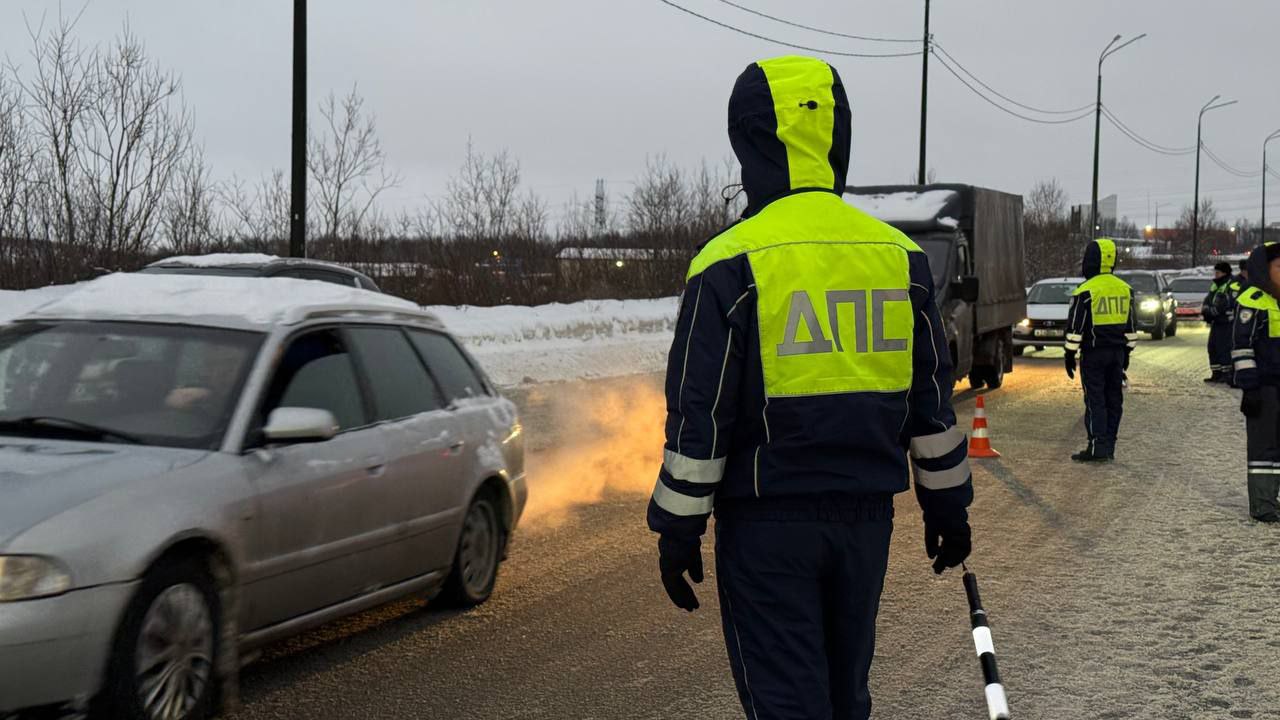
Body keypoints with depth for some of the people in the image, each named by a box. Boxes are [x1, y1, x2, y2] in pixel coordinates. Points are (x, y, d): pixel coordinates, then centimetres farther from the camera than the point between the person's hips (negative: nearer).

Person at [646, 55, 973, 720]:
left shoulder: (731, 264, -11)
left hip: (767, 523, -5)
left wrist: (678, 531, -3)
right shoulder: (900, 257, 4)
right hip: (866, 516, 5)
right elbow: (932, 402, 10)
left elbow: (698, 415, -11)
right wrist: (947, 505, 19)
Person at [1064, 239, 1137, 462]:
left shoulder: (1086, 291, -12)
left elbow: (1075, 327, -12)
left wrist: (1070, 355, -5)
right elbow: (1130, 326, 15)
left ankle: (1097, 446, -8)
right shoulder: (1124, 289, 9)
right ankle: (1109, 447, 13)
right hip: (1118, 352, 6)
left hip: (1094, 353, -6)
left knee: (1095, 400, -4)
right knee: (1113, 399, 9)